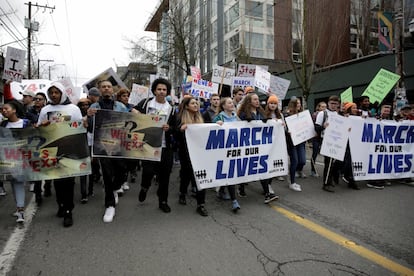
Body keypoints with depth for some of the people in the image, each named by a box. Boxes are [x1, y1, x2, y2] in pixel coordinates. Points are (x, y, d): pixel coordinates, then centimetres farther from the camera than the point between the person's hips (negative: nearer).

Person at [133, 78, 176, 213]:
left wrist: (169, 128, -11)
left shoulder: (170, 108, 9)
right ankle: (145, 187, 29)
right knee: (148, 171, -9)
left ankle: (163, 201, 24)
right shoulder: (145, 103, 3)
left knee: (164, 174, 6)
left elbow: (174, 128, 9)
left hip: (164, 146, 3)